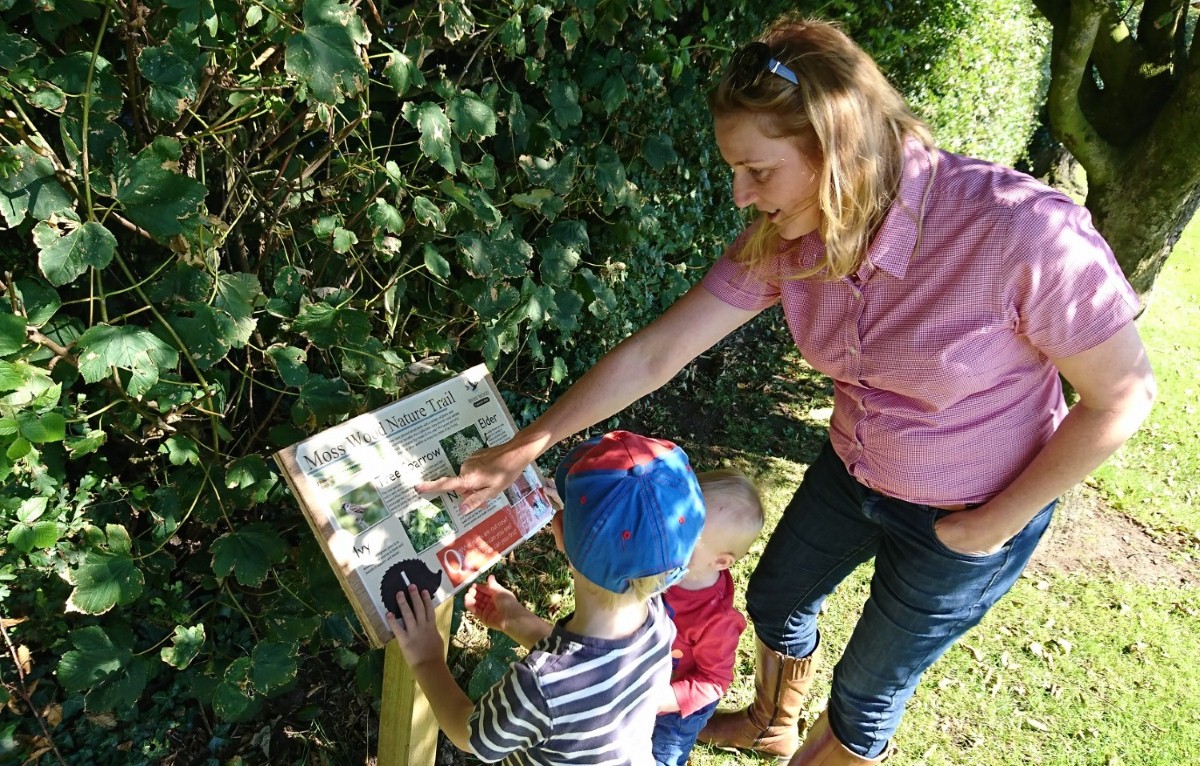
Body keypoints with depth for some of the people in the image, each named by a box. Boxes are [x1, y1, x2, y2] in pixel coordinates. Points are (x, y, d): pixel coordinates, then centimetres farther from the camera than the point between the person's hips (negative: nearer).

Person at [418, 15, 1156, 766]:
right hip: (851, 472, 5)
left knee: (868, 689, 15)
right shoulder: (784, 239, -18)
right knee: (775, 601, 25)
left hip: (969, 515, -5)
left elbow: (1123, 394, -20)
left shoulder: (1022, 232, -34)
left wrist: (994, 525, -15)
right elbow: (654, 353, -15)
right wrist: (523, 447, -14)